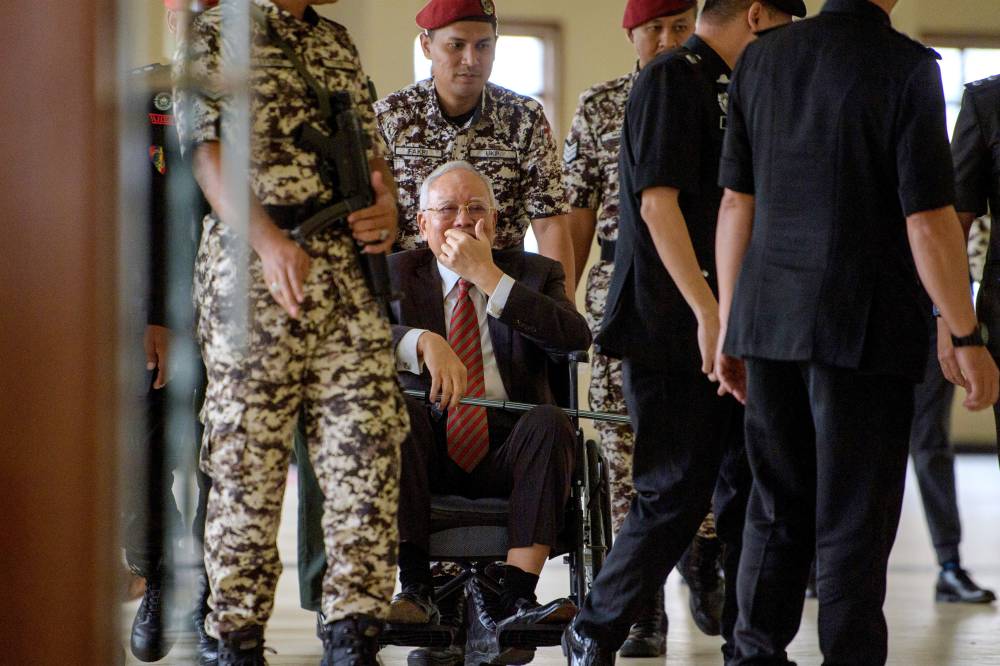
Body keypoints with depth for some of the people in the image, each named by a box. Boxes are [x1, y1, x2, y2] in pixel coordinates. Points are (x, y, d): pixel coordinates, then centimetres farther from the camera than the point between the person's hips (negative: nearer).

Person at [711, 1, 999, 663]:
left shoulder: (761, 59, 5)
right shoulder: (907, 67, -12)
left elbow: (736, 205, 8)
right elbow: (928, 223, -14)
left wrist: (729, 325, 15)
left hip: (767, 320, 5)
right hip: (865, 328, -5)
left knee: (777, 511, 16)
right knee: (853, 528, 2)